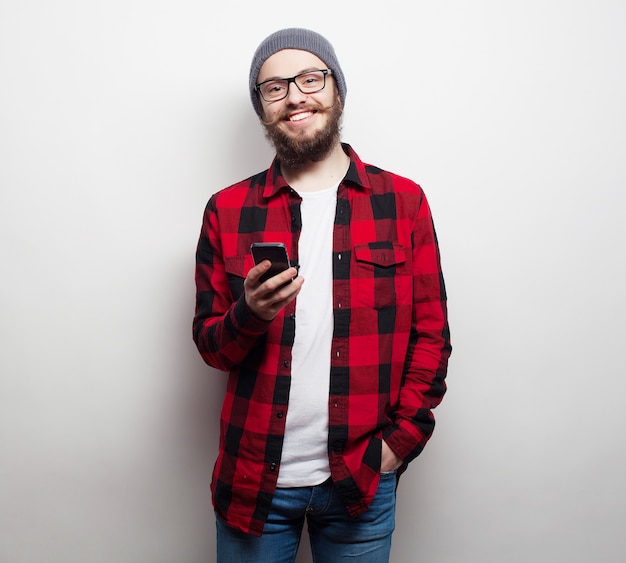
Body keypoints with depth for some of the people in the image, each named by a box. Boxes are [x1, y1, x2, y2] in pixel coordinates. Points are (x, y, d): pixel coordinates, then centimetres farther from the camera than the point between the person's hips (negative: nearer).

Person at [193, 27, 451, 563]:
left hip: (362, 479, 0)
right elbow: (209, 344, 3)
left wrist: (401, 439, -7)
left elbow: (431, 335, 1)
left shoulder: (403, 202, 0)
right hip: (254, 480, 1)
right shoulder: (227, 211, 1)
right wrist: (250, 316, -18)